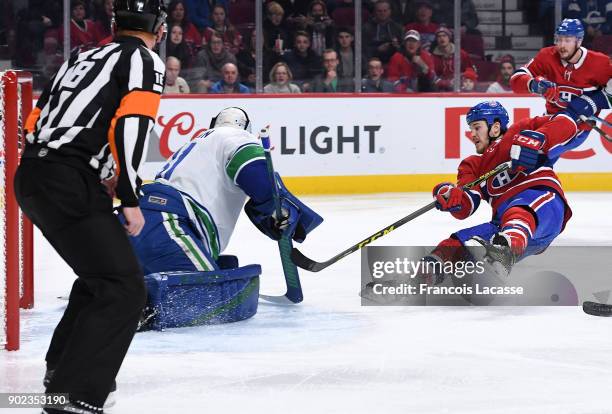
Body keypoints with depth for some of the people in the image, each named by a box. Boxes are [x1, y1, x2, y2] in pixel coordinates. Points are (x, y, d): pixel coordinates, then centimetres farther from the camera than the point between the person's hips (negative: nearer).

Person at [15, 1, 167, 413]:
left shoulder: (83, 58, 24)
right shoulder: (145, 61, 0)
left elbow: (35, 123, 23)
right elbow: (129, 127, -14)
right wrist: (129, 198, -10)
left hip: (31, 177, 9)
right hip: (69, 188, -9)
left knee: (99, 274, 27)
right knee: (124, 289, -8)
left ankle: (63, 370, 37)